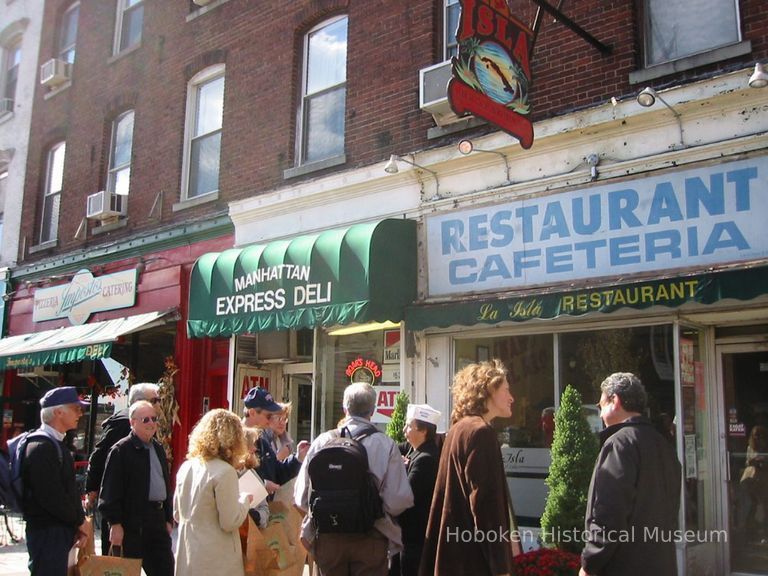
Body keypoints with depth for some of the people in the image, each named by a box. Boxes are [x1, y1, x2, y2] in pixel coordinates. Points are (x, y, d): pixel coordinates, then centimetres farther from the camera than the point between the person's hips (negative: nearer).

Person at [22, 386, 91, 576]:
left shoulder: (56, 444, 15)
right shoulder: (41, 447, -16)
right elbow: (50, 495, -22)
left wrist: (79, 521, 5)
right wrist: (79, 521, -10)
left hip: (61, 531, 10)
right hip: (47, 532, -10)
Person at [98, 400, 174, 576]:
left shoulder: (158, 448, 14)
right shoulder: (121, 450, -10)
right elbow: (111, 491, -13)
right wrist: (115, 523, -16)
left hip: (158, 519, 7)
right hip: (132, 522, -7)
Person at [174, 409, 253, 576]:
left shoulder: (186, 467, 4)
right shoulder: (224, 471, -17)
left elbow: (177, 514, 14)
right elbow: (230, 522, -15)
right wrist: (245, 500, 0)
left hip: (187, 556, 7)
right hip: (216, 561, -7)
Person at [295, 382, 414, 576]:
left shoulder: (322, 441, -7)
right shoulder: (386, 444, -11)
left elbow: (301, 497, -4)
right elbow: (399, 500, -14)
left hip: (327, 538, 2)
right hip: (370, 537, -2)